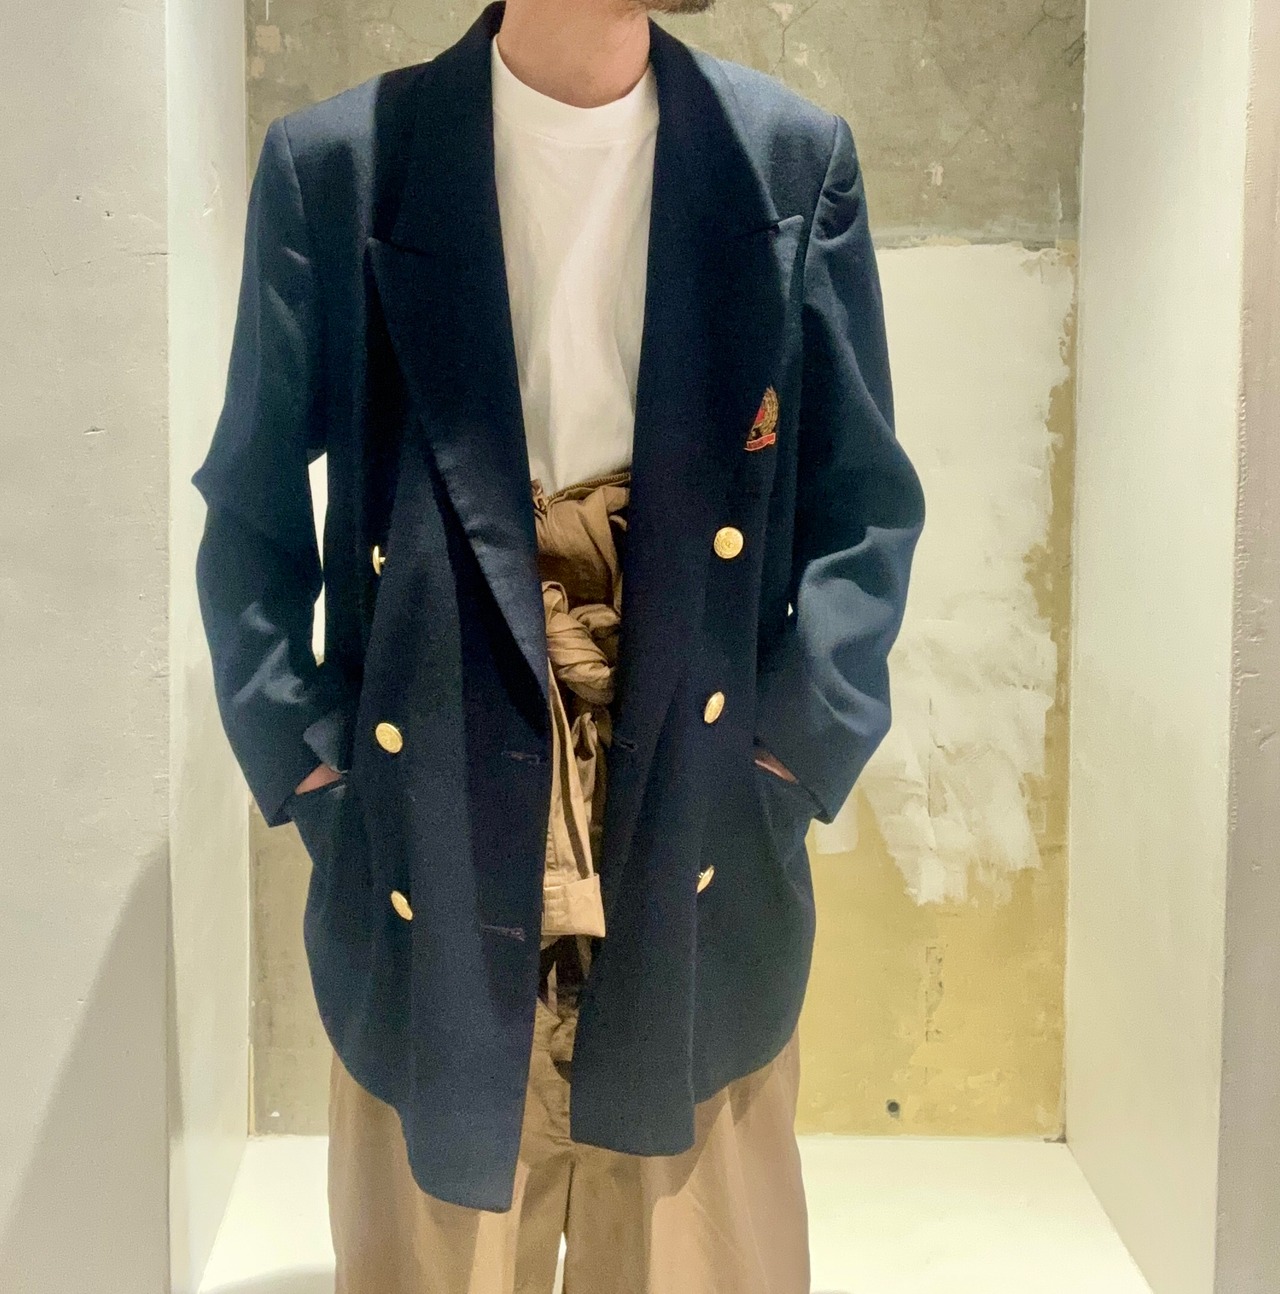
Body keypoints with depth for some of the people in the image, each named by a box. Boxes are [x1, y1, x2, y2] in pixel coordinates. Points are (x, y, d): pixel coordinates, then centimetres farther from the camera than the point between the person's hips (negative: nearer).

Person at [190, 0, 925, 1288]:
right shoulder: (334, 165, 0)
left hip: (700, 885, 1)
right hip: (434, 893, 0)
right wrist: (299, 757, -1)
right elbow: (251, 509, 7)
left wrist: (797, 747, -4)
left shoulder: (794, 157, 3)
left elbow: (865, 504, 6)